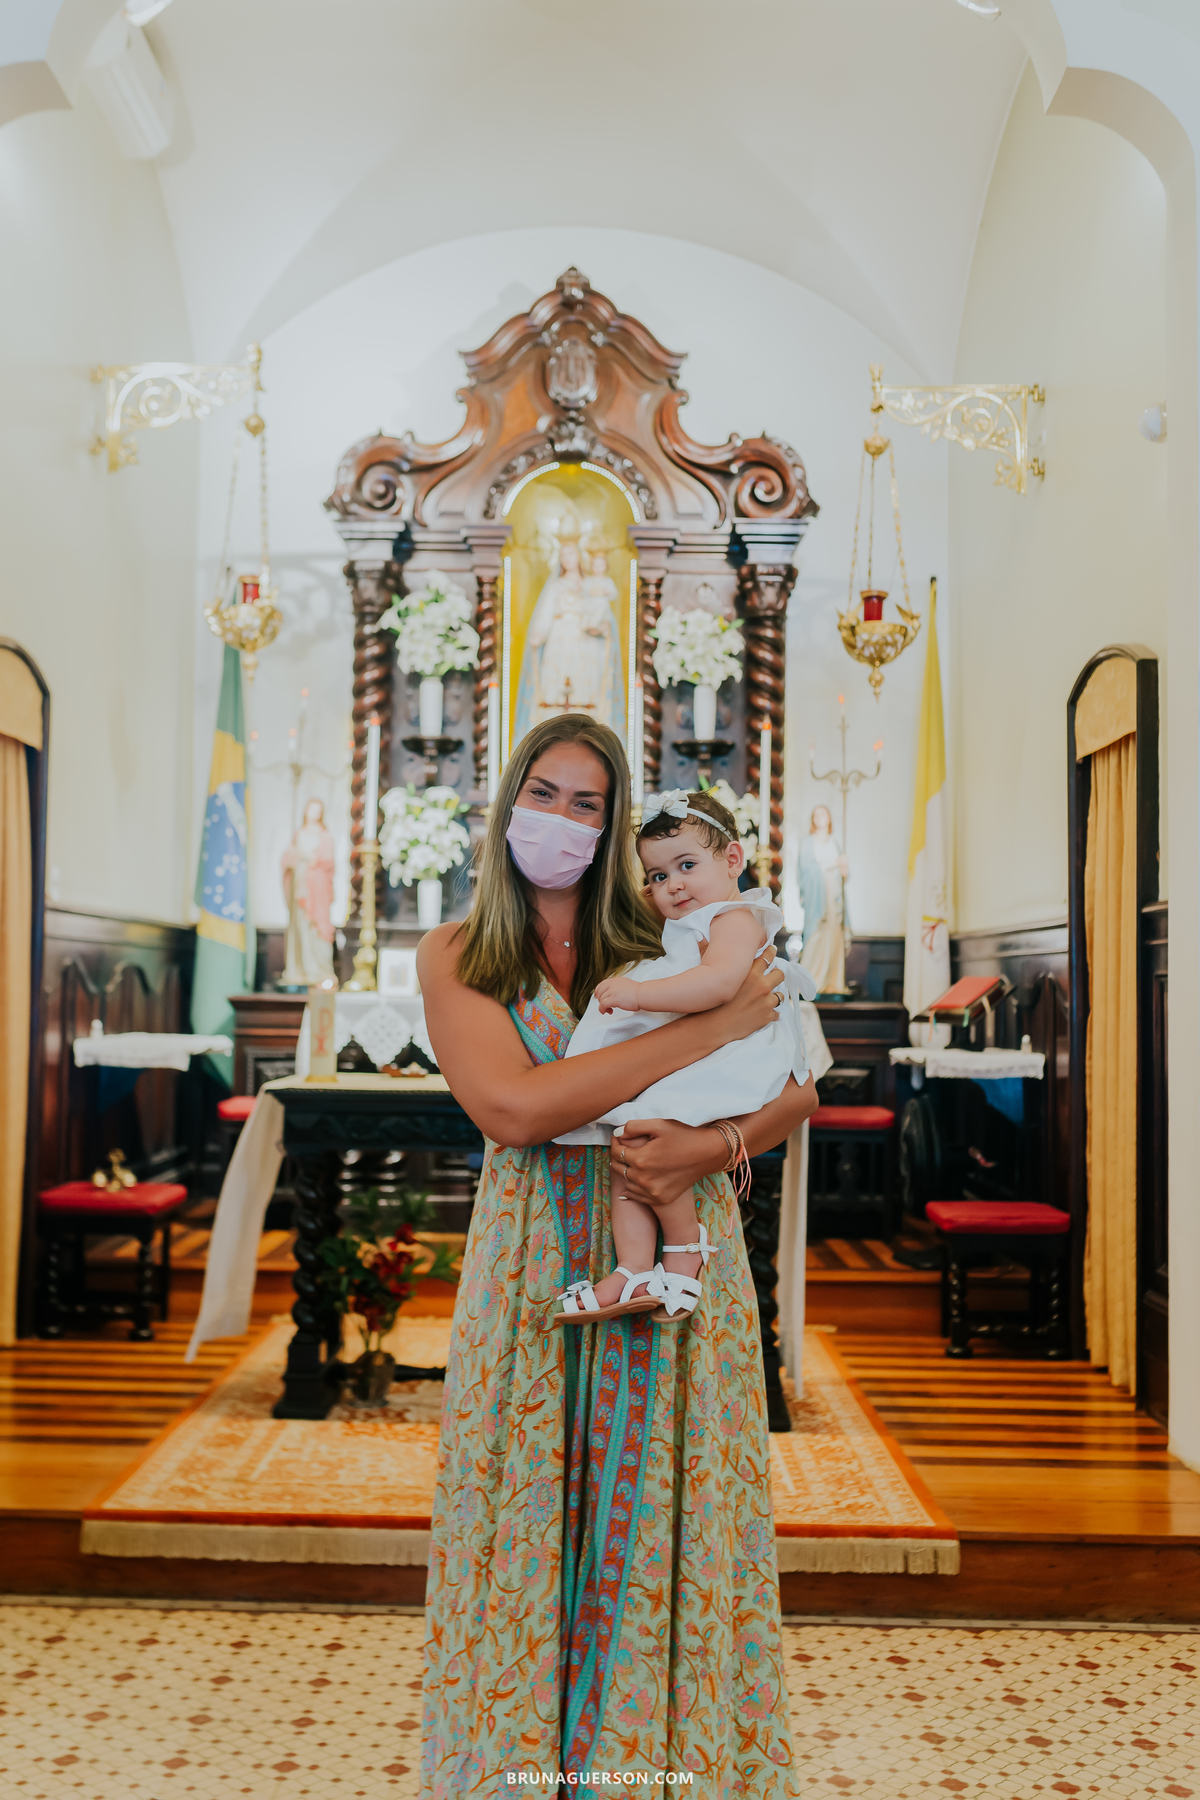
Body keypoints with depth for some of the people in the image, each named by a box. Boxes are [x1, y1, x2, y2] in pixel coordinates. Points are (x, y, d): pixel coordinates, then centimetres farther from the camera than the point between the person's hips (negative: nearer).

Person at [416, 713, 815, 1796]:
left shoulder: (664, 940, 7)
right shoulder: (455, 956, 3)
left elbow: (796, 1089, 6)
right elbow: (514, 1107, -14)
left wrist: (711, 1149, -16)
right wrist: (709, 1028, -15)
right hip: (537, 1270, -1)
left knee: (668, 1522, 6)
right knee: (531, 1523, 5)